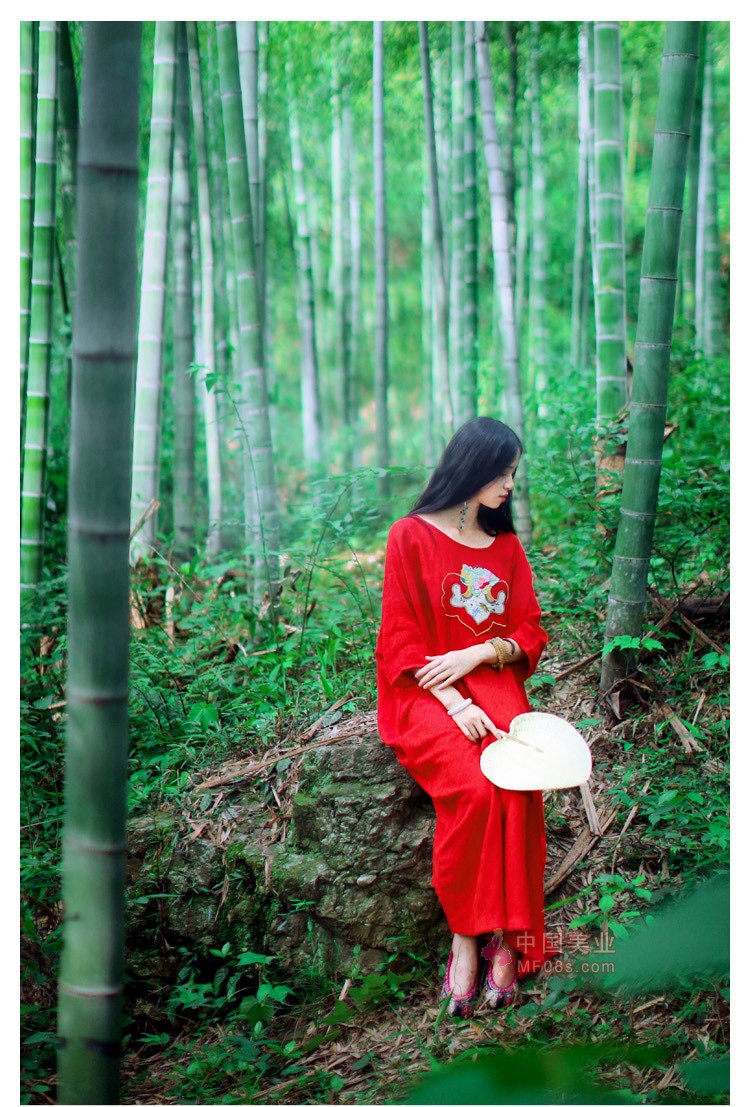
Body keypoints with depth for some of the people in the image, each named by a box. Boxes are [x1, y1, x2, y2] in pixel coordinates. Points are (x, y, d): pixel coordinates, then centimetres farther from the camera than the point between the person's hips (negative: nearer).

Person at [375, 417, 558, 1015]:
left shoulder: (507, 546, 17)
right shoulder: (412, 536, 2)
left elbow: (530, 635, 13)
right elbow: (401, 640, -3)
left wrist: (476, 655, -8)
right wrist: (455, 704, -17)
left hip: (494, 683, 4)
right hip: (426, 693, -3)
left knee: (518, 782, -29)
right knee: (474, 787, -32)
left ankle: (503, 936, -27)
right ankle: (468, 934, -23)